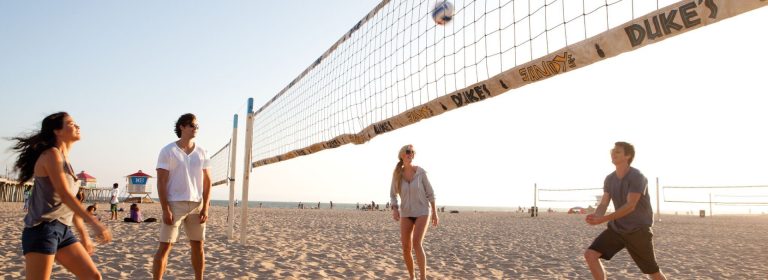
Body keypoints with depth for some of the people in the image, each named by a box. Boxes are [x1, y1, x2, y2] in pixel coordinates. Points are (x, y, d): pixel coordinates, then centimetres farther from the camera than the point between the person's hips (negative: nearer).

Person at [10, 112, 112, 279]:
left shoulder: (66, 162, 16)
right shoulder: (51, 154, -9)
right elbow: (65, 196, -19)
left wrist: (84, 234, 21)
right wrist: (94, 222, -26)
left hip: (63, 231, 9)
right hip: (42, 230, -9)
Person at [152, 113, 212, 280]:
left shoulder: (202, 153, 8)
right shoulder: (168, 151, -3)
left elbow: (207, 182, 8)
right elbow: (161, 182, -6)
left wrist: (205, 208, -1)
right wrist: (165, 209, -14)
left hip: (197, 205, 4)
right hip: (174, 204, -4)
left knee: (198, 246, 9)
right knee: (164, 247, -3)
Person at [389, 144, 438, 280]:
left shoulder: (421, 172, -12)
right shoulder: (397, 174, -6)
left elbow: (429, 192, -2)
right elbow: (393, 195, 3)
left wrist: (435, 212, -1)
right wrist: (394, 210, -16)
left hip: (422, 212, -3)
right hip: (406, 213, 3)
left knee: (416, 244, -24)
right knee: (406, 249, -4)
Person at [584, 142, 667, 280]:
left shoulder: (637, 177, -18)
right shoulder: (609, 179, 2)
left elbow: (630, 206, -26)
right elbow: (603, 204, -2)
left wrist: (602, 219, -34)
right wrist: (595, 215, -27)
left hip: (638, 230, -5)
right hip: (616, 228, 5)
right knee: (590, 255, -11)